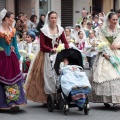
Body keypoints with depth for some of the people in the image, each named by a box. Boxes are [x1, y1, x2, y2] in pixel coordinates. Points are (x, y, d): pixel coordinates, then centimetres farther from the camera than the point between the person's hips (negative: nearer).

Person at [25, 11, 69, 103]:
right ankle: (47, 98, 2)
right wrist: (51, 50, -21)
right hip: (46, 55, -3)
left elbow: (65, 42, 5)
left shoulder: (60, 30, 6)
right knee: (47, 75, -3)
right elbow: (42, 45, -8)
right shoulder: (44, 30, -4)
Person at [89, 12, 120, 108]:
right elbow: (101, 44, -3)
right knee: (105, 76, -8)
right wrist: (105, 54, -16)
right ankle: (106, 100, -1)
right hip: (105, 55, -1)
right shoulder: (103, 30, 4)